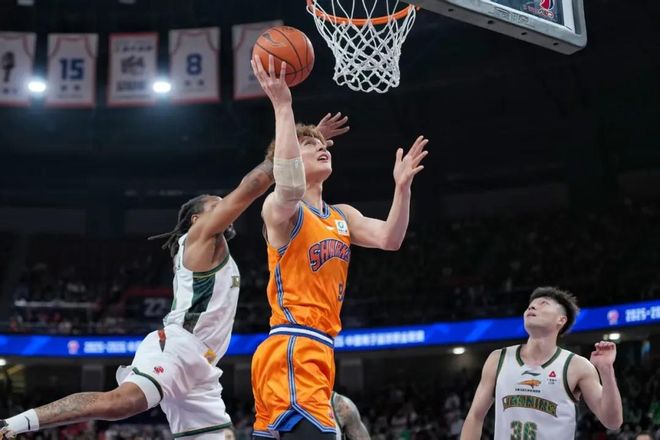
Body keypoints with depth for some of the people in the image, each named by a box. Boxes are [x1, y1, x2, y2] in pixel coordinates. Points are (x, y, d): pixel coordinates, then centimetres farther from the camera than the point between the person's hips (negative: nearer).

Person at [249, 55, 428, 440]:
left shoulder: (343, 216, 20)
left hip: (315, 351, 9)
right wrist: (282, 106, -30)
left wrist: (403, 186, -8)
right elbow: (291, 188, -30)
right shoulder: (279, 208, -5)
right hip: (292, 351, -9)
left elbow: (389, 239, 6)